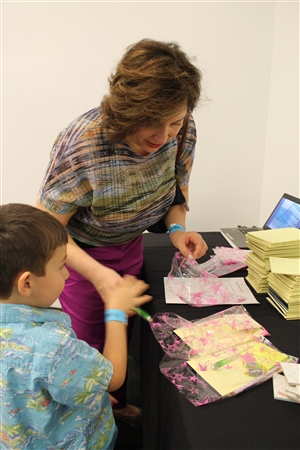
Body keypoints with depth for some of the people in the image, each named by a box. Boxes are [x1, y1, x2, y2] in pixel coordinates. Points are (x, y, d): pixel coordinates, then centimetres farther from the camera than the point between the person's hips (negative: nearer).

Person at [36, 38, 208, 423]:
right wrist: (98, 275, -36)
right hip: (82, 255, -5)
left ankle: (120, 404, 55)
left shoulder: (181, 131, -19)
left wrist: (177, 227, -19)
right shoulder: (81, 148, -35)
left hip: (131, 247, 5)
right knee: (93, 346, 15)